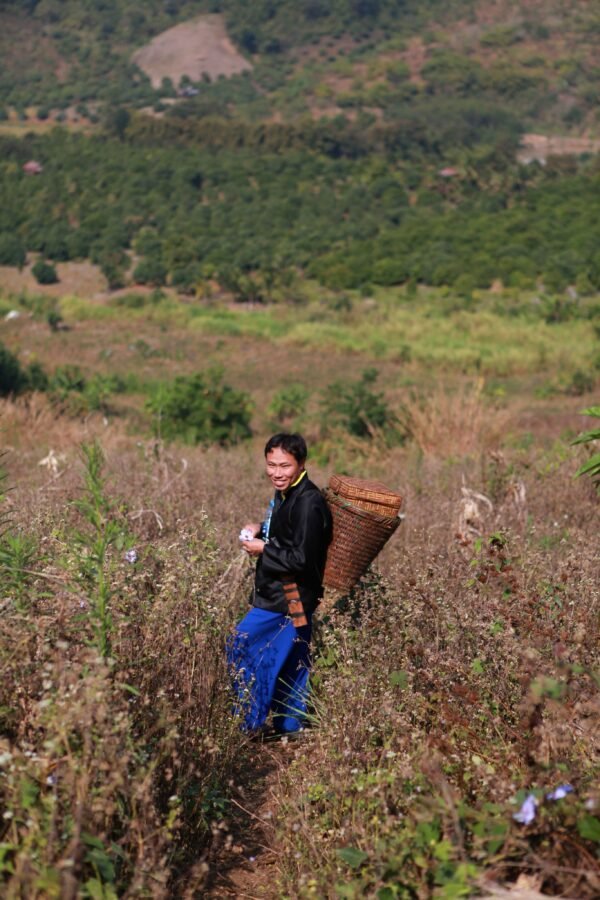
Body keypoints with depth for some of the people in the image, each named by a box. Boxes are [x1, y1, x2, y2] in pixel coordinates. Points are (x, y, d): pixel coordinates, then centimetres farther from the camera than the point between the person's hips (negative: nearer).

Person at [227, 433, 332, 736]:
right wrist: (260, 529, 7)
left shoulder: (308, 503, -22)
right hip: (283, 596, 10)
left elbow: (301, 559, -26)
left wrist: (263, 549, -15)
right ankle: (291, 726, 28)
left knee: (240, 646, -4)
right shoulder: (286, 495, 9)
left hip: (287, 600, -10)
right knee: (291, 665, 17)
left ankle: (254, 721, 7)